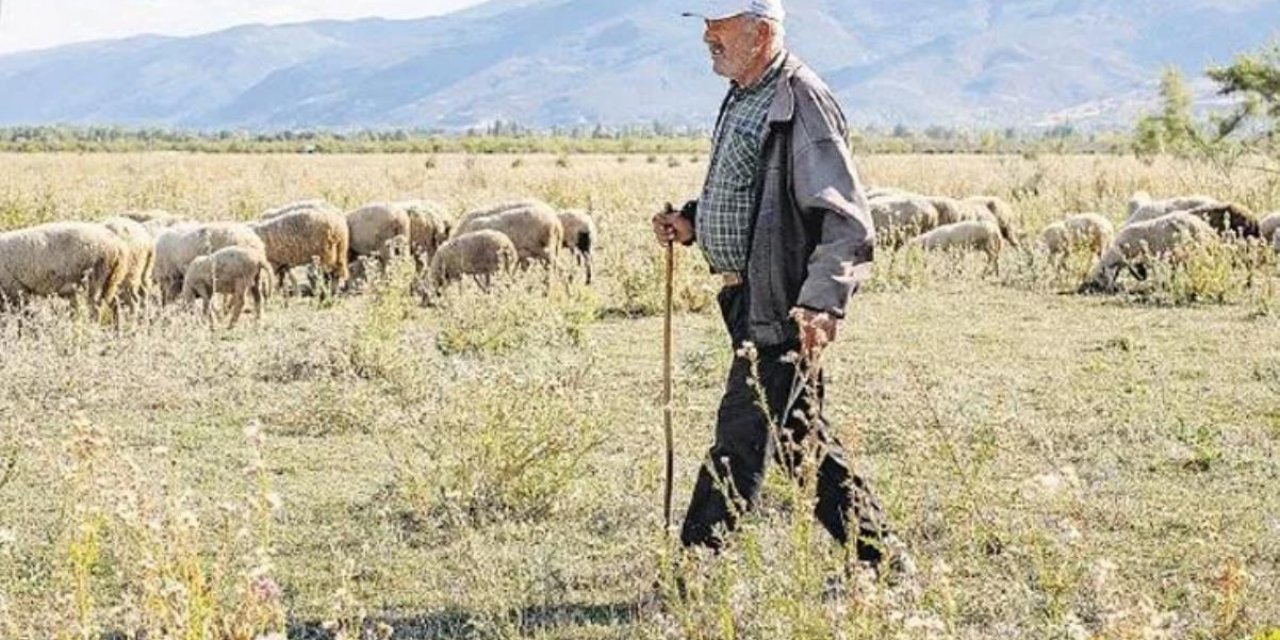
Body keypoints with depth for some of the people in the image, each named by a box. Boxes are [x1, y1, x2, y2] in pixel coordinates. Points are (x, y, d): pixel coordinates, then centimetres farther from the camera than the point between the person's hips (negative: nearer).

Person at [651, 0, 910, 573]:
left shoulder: (802, 105, -15)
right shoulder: (742, 100, 14)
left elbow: (848, 222, -21)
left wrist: (822, 301, -32)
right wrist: (690, 222, 10)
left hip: (781, 308, -10)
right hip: (749, 298, 10)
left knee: (740, 440, -5)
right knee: (797, 437, 15)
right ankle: (884, 563, 24)